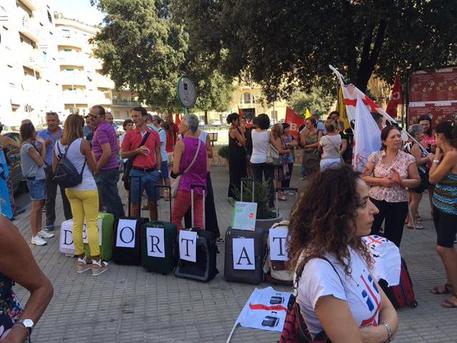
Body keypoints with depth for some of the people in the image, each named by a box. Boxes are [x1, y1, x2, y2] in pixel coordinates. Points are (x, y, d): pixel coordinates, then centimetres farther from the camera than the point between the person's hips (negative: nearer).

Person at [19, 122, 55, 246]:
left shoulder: (29, 145, 13)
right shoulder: (28, 146, -16)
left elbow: (39, 160, 9)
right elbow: (40, 162, -14)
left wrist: (41, 146, 3)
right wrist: (43, 147, -5)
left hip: (39, 178, 10)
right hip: (35, 179, -10)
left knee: (40, 206, 16)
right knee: (36, 208, -6)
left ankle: (39, 230, 27)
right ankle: (34, 236, -2)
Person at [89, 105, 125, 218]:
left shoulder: (100, 130, -17)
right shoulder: (109, 126, 13)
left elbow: (107, 153, -24)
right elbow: (117, 147, 20)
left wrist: (96, 169, -15)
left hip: (105, 170, -10)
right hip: (114, 167, 10)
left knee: (109, 201, -1)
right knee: (114, 198, 17)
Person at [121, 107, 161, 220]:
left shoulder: (154, 134, 5)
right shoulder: (129, 134, 1)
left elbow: (158, 154, 10)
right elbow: (123, 154, 2)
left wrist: (158, 171, 3)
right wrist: (137, 151, -13)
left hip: (152, 172, 1)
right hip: (136, 173, -1)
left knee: (153, 203, 9)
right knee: (135, 204, 6)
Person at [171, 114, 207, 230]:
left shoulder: (181, 143, -8)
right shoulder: (202, 144, 8)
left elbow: (175, 170, -10)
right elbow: (206, 169, 13)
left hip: (185, 186, -5)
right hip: (200, 186, 5)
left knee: (176, 219, 9)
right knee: (199, 222, 7)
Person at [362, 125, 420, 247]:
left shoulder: (408, 158, -3)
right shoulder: (375, 156, -3)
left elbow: (417, 181, 0)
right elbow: (364, 177, -2)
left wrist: (401, 181, -19)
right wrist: (381, 181, -17)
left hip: (398, 203, 0)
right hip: (376, 200, 0)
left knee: (393, 240, 11)